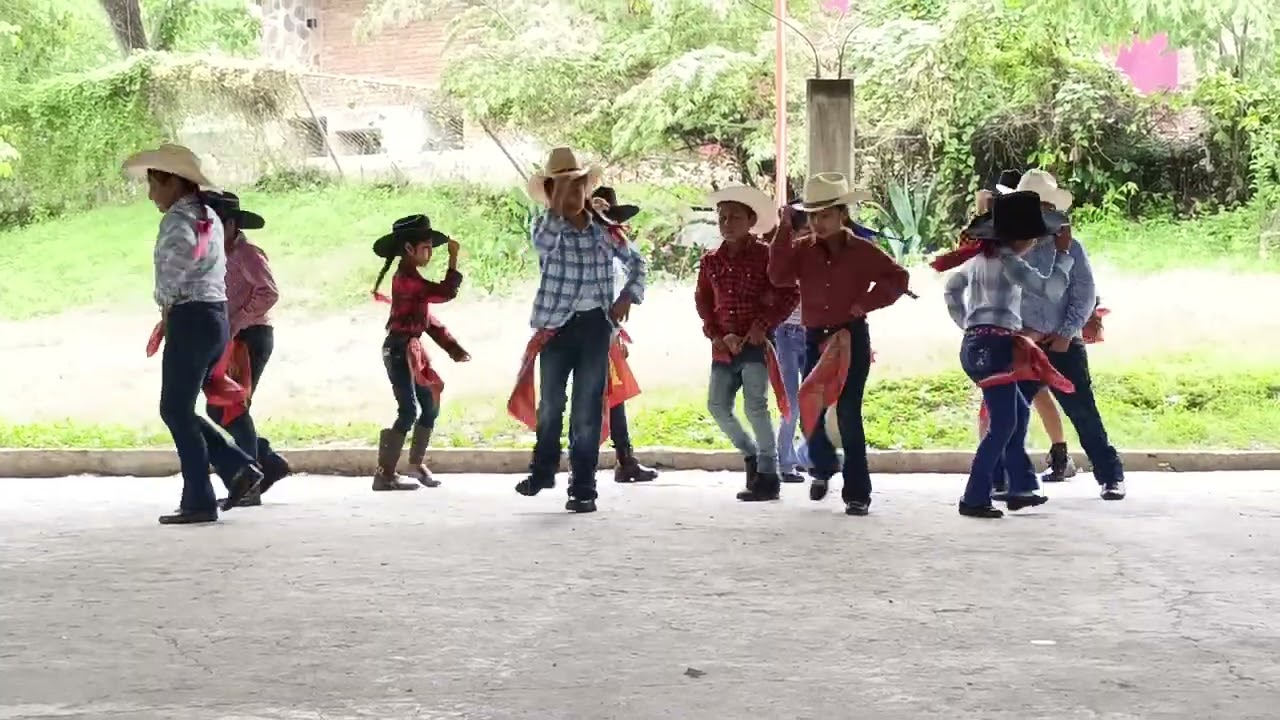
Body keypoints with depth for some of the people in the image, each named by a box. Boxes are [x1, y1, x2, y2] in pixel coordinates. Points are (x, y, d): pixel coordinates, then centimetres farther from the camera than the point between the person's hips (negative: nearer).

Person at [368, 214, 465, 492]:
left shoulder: (411, 279, 15)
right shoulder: (406, 279, -18)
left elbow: (428, 319, 17)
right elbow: (445, 293, -25)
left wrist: (453, 348, 11)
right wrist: (453, 258, -15)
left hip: (411, 349, 10)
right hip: (399, 349, -10)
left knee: (430, 405, 15)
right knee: (409, 410, -12)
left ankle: (417, 462, 29)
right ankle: (385, 474, -9)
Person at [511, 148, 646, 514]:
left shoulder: (603, 229, 5)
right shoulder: (545, 226, -2)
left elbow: (636, 261, 18)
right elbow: (543, 244, -28)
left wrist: (628, 295, 5)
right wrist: (557, 208, -26)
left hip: (596, 324, 1)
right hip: (557, 325, -1)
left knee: (588, 410, 1)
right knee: (550, 404, 12)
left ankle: (583, 488, 7)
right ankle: (543, 470, 34)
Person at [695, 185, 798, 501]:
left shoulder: (764, 255, -4)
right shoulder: (710, 261, 10)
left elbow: (789, 295, -4)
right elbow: (703, 301, 16)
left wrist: (763, 325, -12)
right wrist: (716, 335, 3)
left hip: (755, 342, -6)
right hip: (724, 346, 6)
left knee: (755, 406, -13)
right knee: (717, 406, 3)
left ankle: (768, 475, -4)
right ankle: (751, 454, 25)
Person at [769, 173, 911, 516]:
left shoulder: (862, 251, -1)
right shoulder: (802, 249, 2)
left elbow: (898, 277, 5)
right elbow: (779, 276, -14)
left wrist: (868, 303, -8)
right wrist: (786, 230, -16)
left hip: (852, 339, -3)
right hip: (815, 339, 3)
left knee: (849, 414, -7)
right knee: (809, 412, 2)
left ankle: (857, 493, 0)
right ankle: (824, 467, 34)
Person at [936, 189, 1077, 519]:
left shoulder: (981, 257, 14)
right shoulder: (1007, 261, -14)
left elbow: (952, 288, 27)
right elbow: (1051, 288, -17)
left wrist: (966, 324, 23)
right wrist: (1063, 253, -5)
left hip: (978, 344, 10)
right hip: (994, 346, -10)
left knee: (1019, 413, 19)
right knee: (1003, 424, -8)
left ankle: (1020, 488, 22)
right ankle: (974, 498, -9)